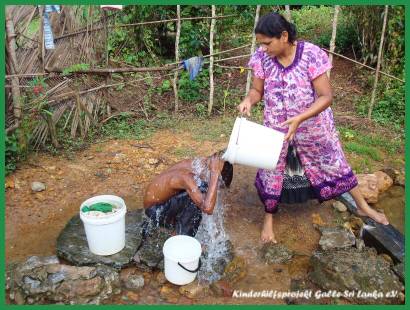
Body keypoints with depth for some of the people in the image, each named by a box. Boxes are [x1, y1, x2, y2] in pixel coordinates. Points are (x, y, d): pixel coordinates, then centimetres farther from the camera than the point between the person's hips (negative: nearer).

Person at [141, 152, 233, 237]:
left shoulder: (194, 164, -10)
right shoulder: (186, 177, -35)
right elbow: (207, 208, -45)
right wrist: (215, 173, -40)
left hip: (166, 203, 8)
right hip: (154, 211, -8)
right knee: (194, 199, -28)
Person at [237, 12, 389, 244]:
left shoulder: (312, 54, -24)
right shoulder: (261, 58, -14)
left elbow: (326, 96, -23)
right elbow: (257, 90, -3)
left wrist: (299, 119, -37)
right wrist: (248, 100, -27)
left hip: (313, 124, -2)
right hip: (276, 126, 2)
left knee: (334, 163, 15)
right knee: (270, 171, 8)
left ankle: (363, 207, 37)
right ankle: (269, 218, 31)